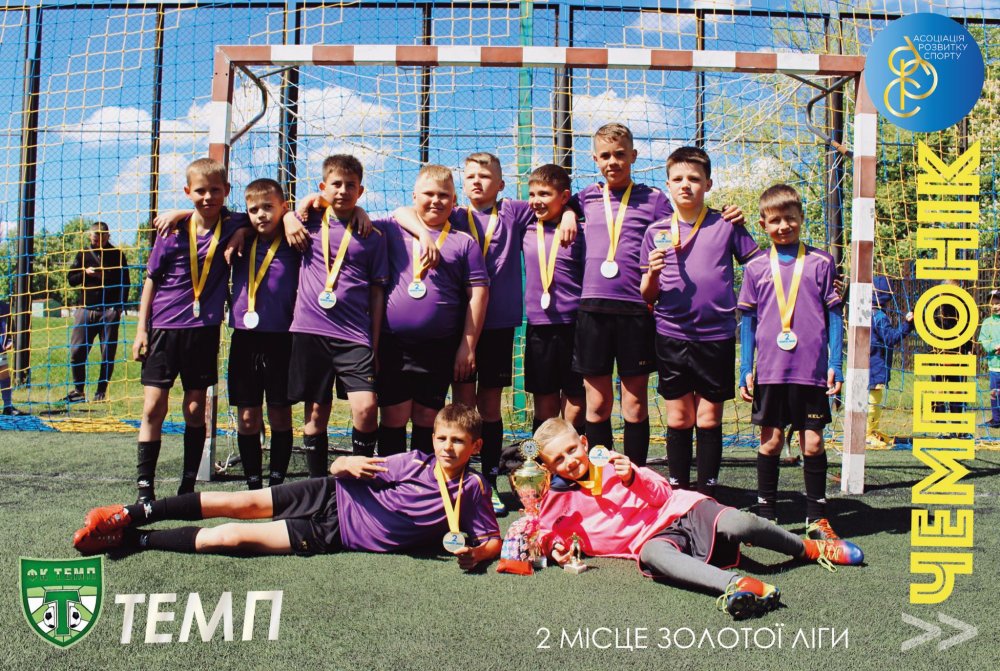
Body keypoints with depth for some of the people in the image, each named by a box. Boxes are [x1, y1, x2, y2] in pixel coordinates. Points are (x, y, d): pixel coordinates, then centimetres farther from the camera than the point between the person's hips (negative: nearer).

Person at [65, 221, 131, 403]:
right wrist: (85, 273, -6)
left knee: (108, 353, -1)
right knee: (77, 351, -2)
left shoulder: (117, 254, 7)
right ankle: (79, 390, 8)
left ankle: (101, 391, 7)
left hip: (110, 310, -2)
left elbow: (125, 282, 6)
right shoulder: (83, 254, 13)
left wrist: (121, 305, -4)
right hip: (86, 309, 2)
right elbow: (71, 279, 14)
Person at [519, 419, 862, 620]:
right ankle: (737, 584, -59)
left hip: (682, 510, 2)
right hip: (652, 537, -1)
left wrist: (633, 477, -13)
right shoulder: (556, 501, 12)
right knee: (651, 555, -41)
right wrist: (554, 546, -4)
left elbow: (662, 494, 8)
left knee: (737, 524, -27)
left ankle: (809, 548, 2)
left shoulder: (609, 463, 12)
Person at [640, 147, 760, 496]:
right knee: (679, 418, 7)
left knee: (709, 418, 5)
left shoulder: (726, 226, 1)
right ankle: (678, 491, 18)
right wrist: (653, 273, -14)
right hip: (672, 336, 1)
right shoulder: (657, 231, 5)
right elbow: (647, 296, 7)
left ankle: (707, 493, 15)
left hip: (716, 336, -1)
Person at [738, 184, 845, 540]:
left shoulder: (821, 262, 5)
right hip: (769, 371, 1)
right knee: (770, 441, 7)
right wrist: (745, 369, 3)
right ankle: (766, 514, 18)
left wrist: (835, 364, 0)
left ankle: (817, 517, 16)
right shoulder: (756, 267, 6)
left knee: (813, 443, 4)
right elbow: (747, 320, 8)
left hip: (812, 371, 0)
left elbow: (834, 314, 6)